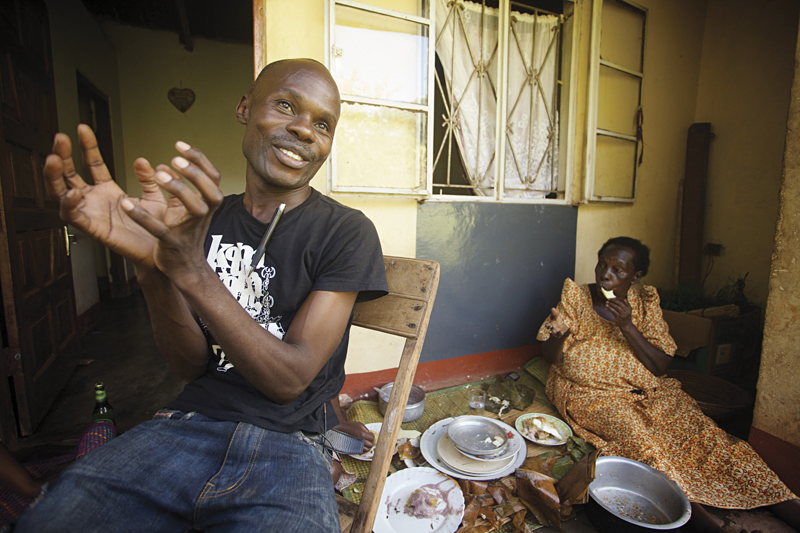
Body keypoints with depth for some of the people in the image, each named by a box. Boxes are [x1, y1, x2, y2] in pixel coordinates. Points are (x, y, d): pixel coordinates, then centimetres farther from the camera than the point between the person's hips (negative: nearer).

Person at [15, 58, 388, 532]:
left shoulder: (347, 232, -8)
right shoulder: (202, 216, 6)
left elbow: (289, 380, -14)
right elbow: (191, 364, 1)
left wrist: (190, 269, -24)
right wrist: (152, 265, -17)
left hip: (288, 445, -2)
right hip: (190, 423, 3)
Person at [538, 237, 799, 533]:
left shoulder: (646, 303, 3)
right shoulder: (574, 297, -3)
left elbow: (660, 367, -3)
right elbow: (550, 357, -3)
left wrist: (627, 326, -18)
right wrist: (557, 336, -27)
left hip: (645, 390, 3)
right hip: (589, 392, -3)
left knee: (698, 427, -19)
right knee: (631, 430, -31)